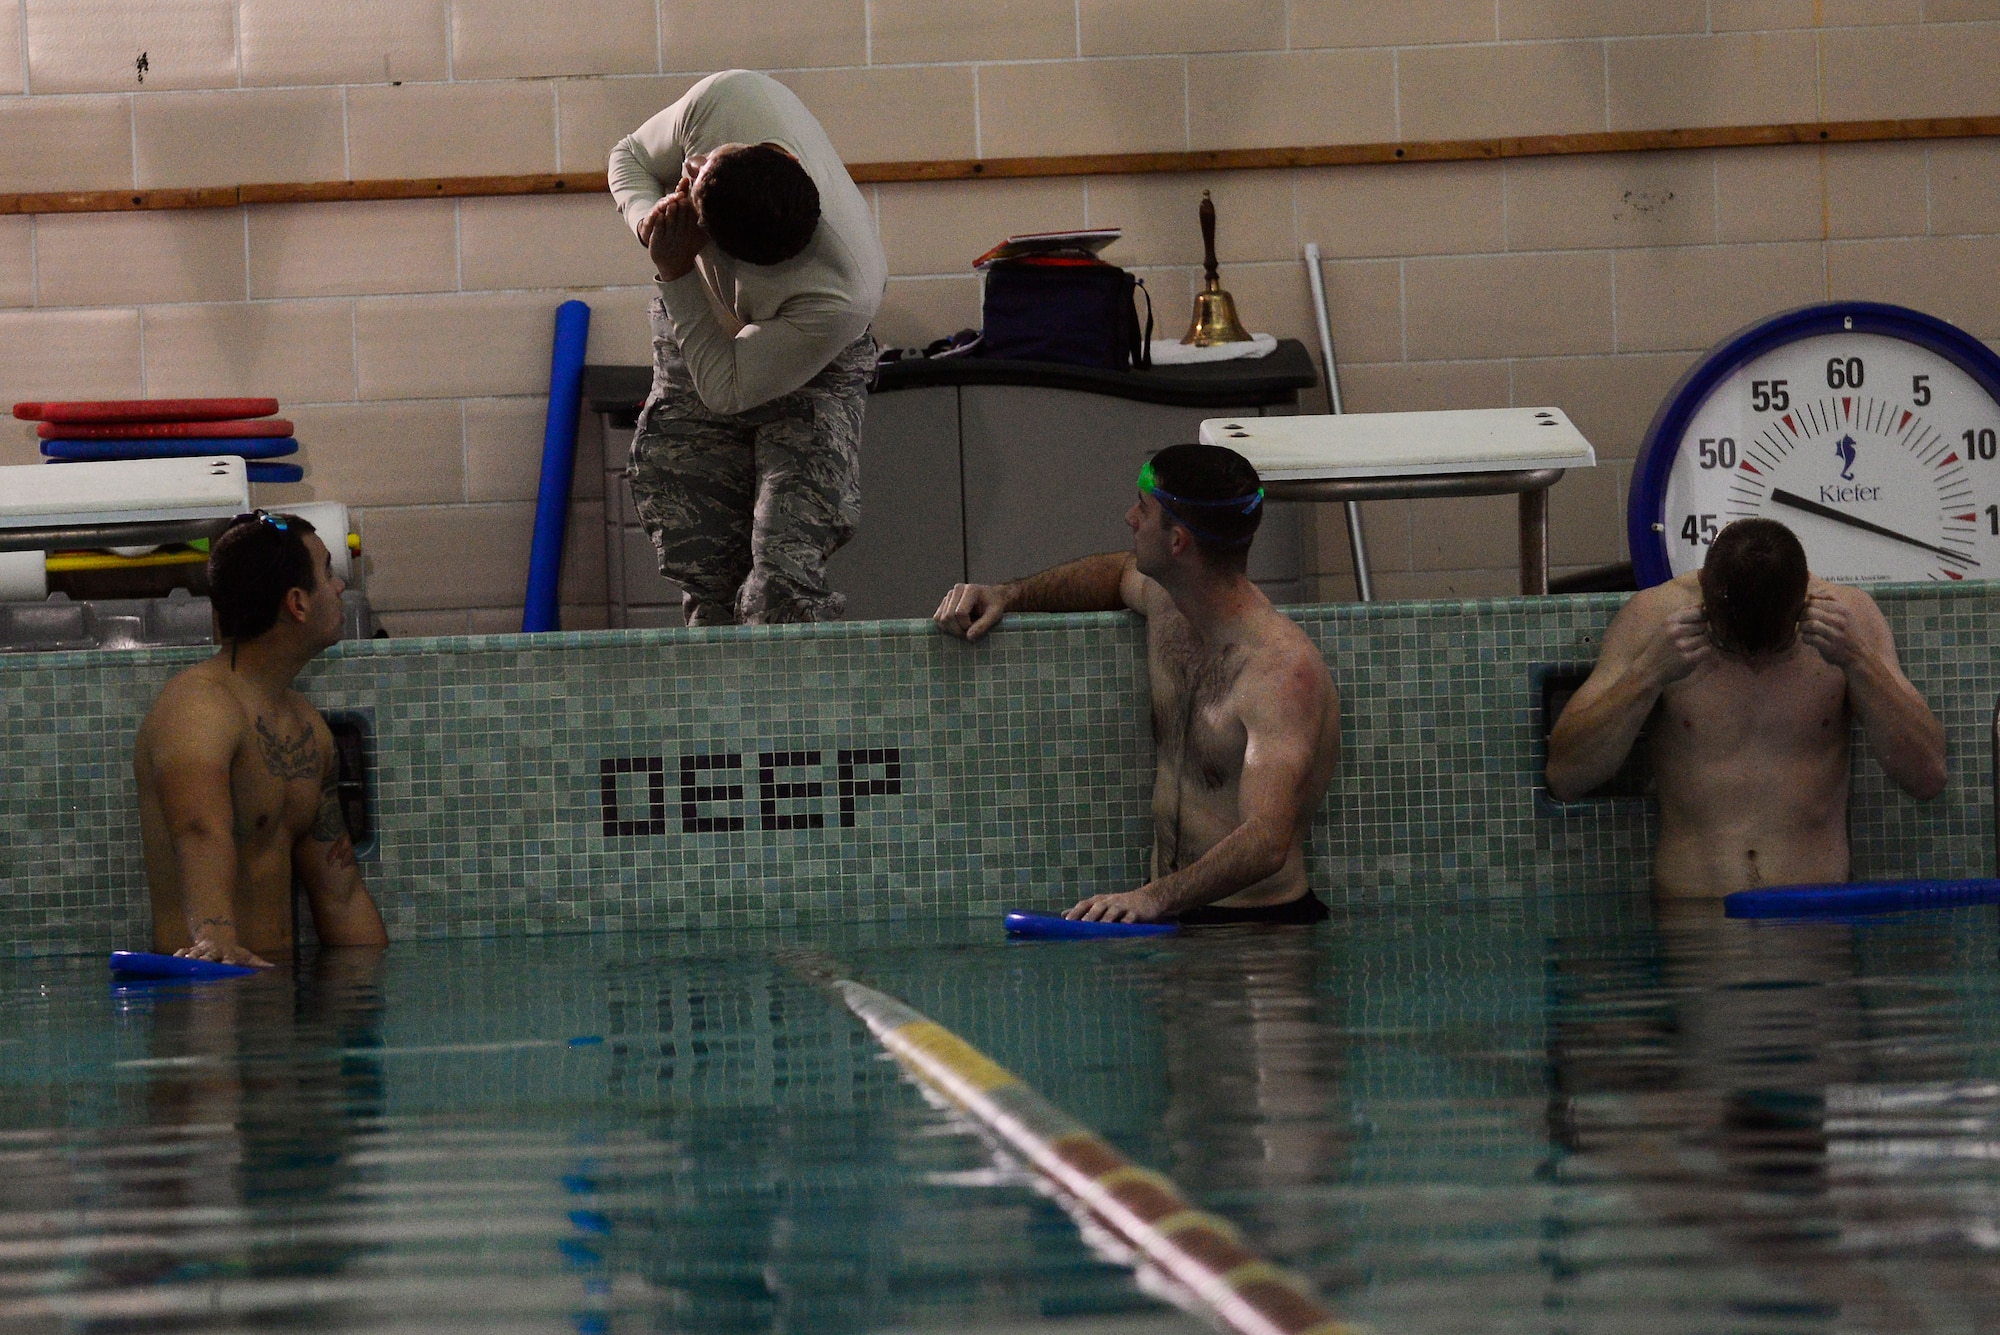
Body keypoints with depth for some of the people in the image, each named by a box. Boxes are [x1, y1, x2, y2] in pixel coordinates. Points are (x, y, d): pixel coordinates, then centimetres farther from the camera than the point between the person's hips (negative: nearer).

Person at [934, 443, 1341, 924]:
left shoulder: (1283, 672, -21)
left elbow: (1266, 843, -32)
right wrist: (1010, 595, 17)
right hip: (1167, 912, 7)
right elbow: (1119, 572, 33)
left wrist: (1155, 899, -46)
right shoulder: (1164, 600, 5)